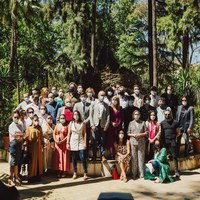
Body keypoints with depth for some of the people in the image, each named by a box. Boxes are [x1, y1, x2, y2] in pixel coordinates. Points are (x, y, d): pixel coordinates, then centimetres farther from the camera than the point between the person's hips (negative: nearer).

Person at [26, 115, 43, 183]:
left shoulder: (39, 128, 7)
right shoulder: (29, 128, -3)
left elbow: (41, 137, 7)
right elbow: (27, 138, -5)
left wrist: (42, 145, 3)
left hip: (38, 147, 4)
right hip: (32, 147, -4)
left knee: (39, 161, 8)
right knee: (32, 161, 0)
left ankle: (38, 176, 16)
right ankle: (31, 177, 7)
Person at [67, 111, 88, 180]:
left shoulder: (83, 123, 1)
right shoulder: (71, 123, 5)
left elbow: (85, 133, 1)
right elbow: (69, 133, 6)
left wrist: (85, 143, -6)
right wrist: (68, 143, 2)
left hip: (80, 141, -2)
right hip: (73, 142, 2)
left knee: (82, 157, -10)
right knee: (74, 158, 6)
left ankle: (85, 174, -5)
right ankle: (75, 173, 16)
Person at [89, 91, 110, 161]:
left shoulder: (106, 105, 11)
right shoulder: (93, 104, 6)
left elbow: (108, 115, 7)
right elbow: (90, 115, 2)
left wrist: (106, 125, -2)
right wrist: (92, 125, -7)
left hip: (103, 125, 1)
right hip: (95, 124, -1)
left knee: (102, 141, 2)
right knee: (95, 141, 0)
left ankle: (103, 156, 8)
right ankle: (94, 156, 8)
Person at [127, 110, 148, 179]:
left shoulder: (143, 123, 8)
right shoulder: (131, 123, 10)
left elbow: (146, 132, 6)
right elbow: (128, 133, 8)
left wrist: (140, 134, -9)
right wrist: (133, 135, -10)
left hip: (141, 142, 0)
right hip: (133, 142, 0)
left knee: (141, 158, 0)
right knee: (133, 158, 0)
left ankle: (141, 174, 8)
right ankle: (134, 174, 7)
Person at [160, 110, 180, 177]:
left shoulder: (175, 122, 5)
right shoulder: (162, 123, 10)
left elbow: (178, 132, 10)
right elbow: (160, 133, 13)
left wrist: (174, 137, 0)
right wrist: (161, 139, 1)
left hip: (172, 141, -2)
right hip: (164, 141, 2)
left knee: (174, 156, -2)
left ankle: (176, 171, 0)